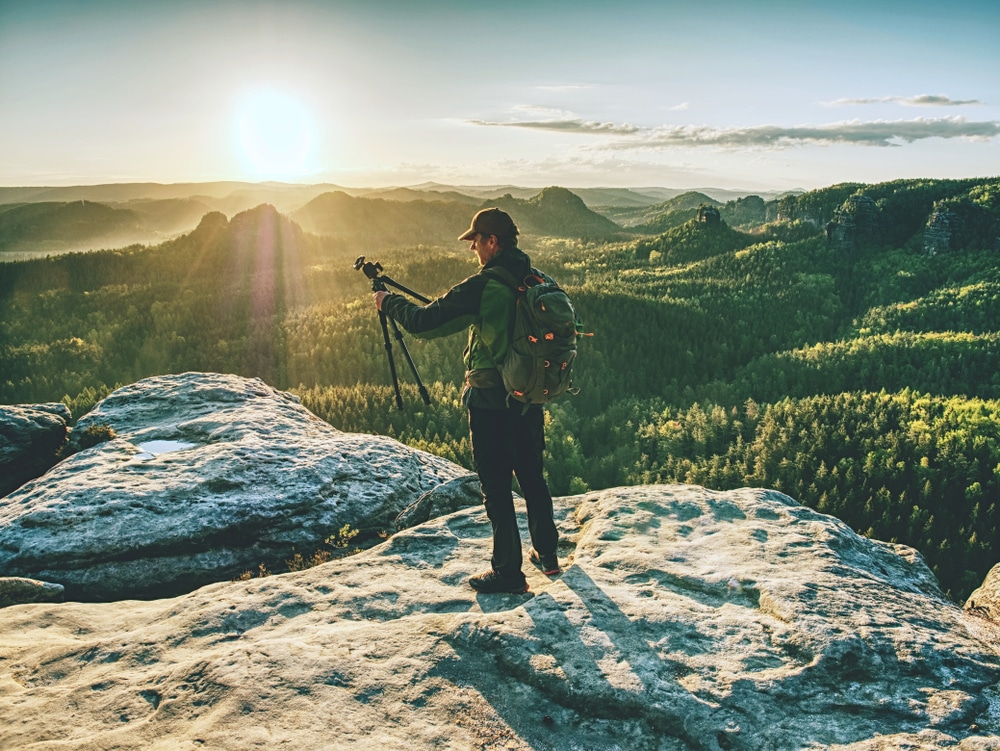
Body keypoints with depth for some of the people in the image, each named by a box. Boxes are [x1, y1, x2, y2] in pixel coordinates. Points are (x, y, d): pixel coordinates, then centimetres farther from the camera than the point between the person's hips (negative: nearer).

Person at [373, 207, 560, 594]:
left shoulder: (482, 287, -19)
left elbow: (422, 322, -16)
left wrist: (388, 301, 0)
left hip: (491, 400, -7)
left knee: (496, 485, 5)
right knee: (532, 474, 21)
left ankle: (508, 571, 14)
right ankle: (547, 554, 34)